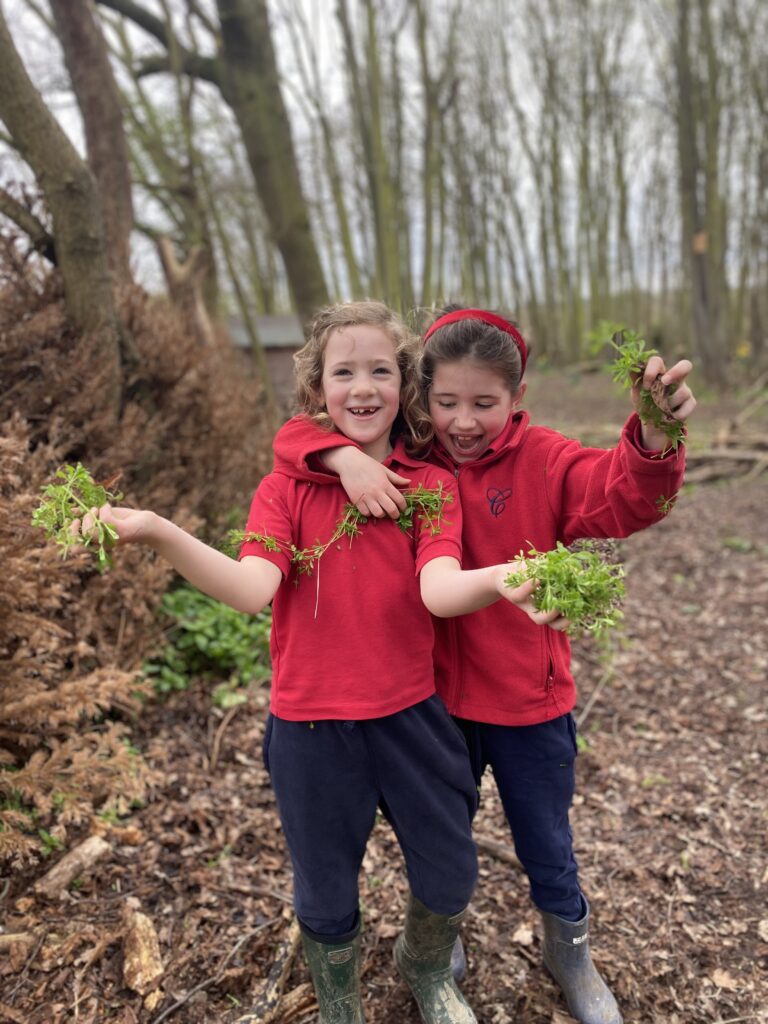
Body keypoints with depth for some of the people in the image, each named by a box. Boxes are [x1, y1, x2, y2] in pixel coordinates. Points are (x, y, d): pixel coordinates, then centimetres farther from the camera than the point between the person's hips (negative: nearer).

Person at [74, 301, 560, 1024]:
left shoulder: (430, 487, -4)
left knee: (449, 877, 15)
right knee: (326, 896, 17)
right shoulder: (286, 489, -5)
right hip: (311, 722, -1)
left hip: (409, 713, 1)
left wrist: (497, 581, -45)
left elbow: (439, 589, -22)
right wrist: (159, 534, -38)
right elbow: (252, 590, -22)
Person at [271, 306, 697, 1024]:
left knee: (548, 850, 20)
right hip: (436, 696, 2)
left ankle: (569, 954, 51)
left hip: (530, 701, -1)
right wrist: (347, 458, -33)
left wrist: (655, 439, -52)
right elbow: (298, 435, -11)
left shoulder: (543, 462, -13)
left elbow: (623, 497, -31)